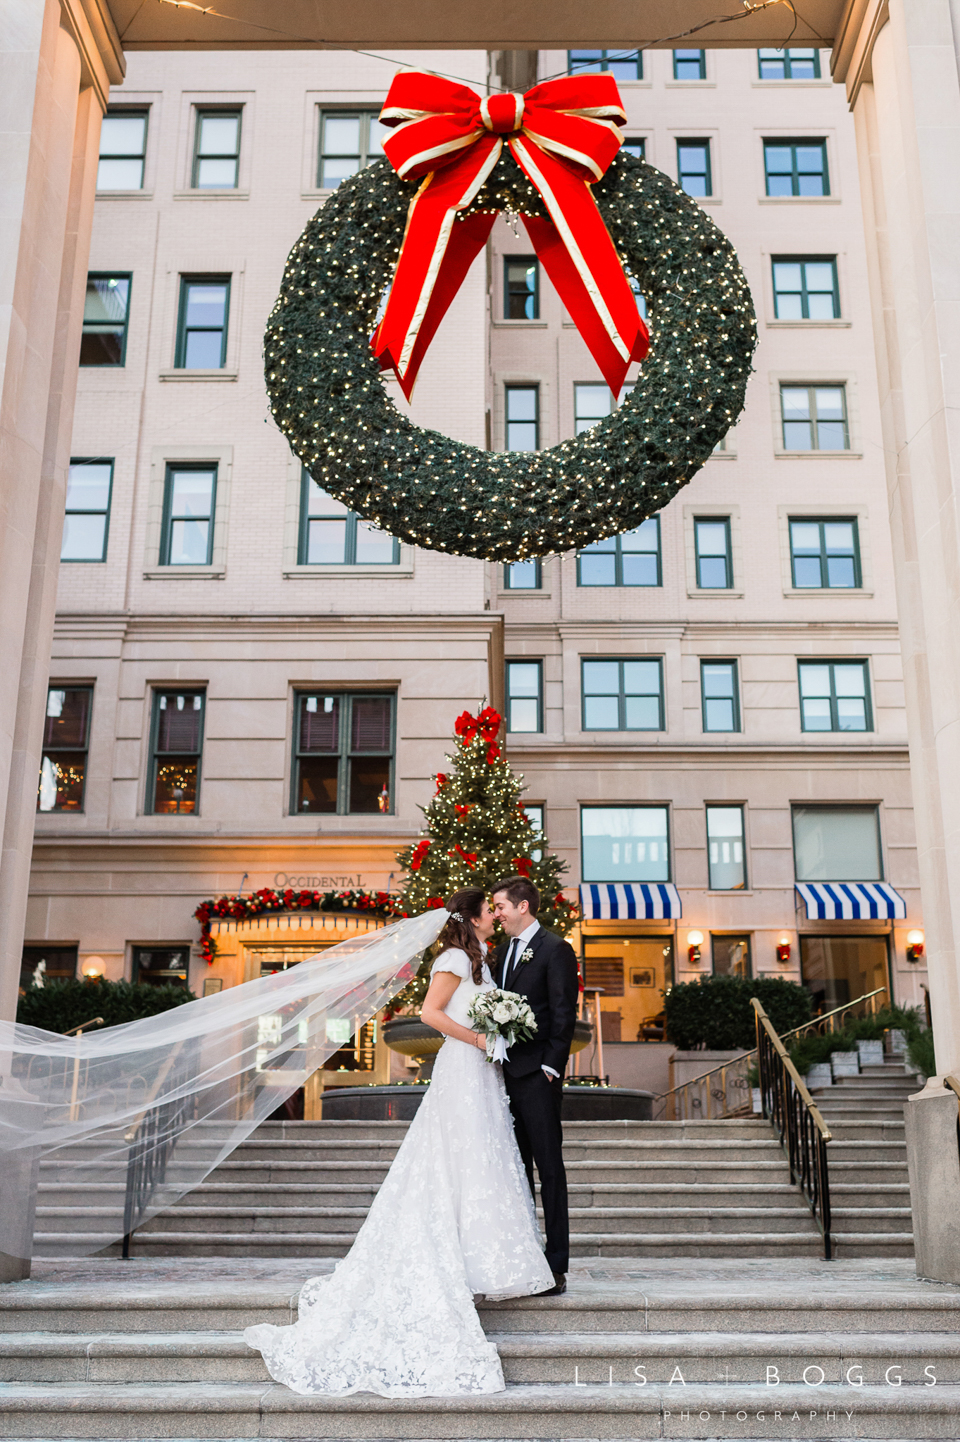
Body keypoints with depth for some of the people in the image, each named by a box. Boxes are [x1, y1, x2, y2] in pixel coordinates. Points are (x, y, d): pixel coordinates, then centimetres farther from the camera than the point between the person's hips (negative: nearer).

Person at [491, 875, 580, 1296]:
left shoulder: (555, 949, -6)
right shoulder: (503, 951, 17)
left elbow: (564, 1014, -10)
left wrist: (551, 1067, -14)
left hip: (537, 1075, -8)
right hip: (506, 1072, 8)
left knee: (549, 1166, -2)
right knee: (517, 1166, 11)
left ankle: (556, 1266, 2)